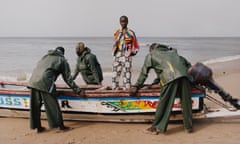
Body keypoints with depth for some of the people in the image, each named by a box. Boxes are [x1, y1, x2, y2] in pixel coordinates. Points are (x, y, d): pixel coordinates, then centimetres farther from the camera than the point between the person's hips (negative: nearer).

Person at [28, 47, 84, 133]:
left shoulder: (45, 56, 29)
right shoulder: (62, 60, 12)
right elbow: (68, 78, 9)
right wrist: (78, 91, 13)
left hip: (33, 81, 6)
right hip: (45, 83, -6)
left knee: (35, 106, 12)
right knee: (52, 105, 3)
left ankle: (38, 127, 22)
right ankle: (60, 126, 14)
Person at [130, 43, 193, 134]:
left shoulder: (150, 55, 26)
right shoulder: (172, 52, 38)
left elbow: (144, 73, 25)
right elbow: (188, 64, 36)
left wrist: (136, 86, 31)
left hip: (170, 77, -5)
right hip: (184, 75, 5)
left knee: (164, 102, -1)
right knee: (186, 101, 11)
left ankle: (157, 127, 5)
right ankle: (189, 126, 19)